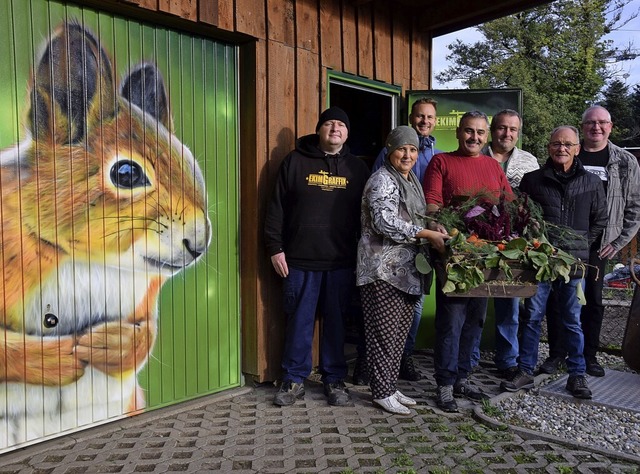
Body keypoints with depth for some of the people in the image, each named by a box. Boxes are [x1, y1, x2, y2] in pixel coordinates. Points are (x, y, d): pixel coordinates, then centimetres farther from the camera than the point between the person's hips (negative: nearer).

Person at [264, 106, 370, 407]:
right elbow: (277, 208, 3)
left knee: (336, 321, 9)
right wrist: (275, 248, -3)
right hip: (300, 260, -1)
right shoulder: (295, 161, 5)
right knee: (299, 320, 6)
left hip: (342, 262, 2)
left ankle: (334, 379, 24)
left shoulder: (357, 167, 11)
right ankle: (294, 379, 21)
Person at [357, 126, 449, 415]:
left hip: (406, 269, 9)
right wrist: (428, 234, -21)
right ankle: (382, 393, 11)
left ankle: (391, 387, 25)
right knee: (384, 333, -1)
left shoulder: (411, 181, 19)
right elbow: (385, 222, -21)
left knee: (400, 333, 13)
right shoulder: (382, 180, -9)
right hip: (384, 269, -9)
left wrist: (436, 232, 8)